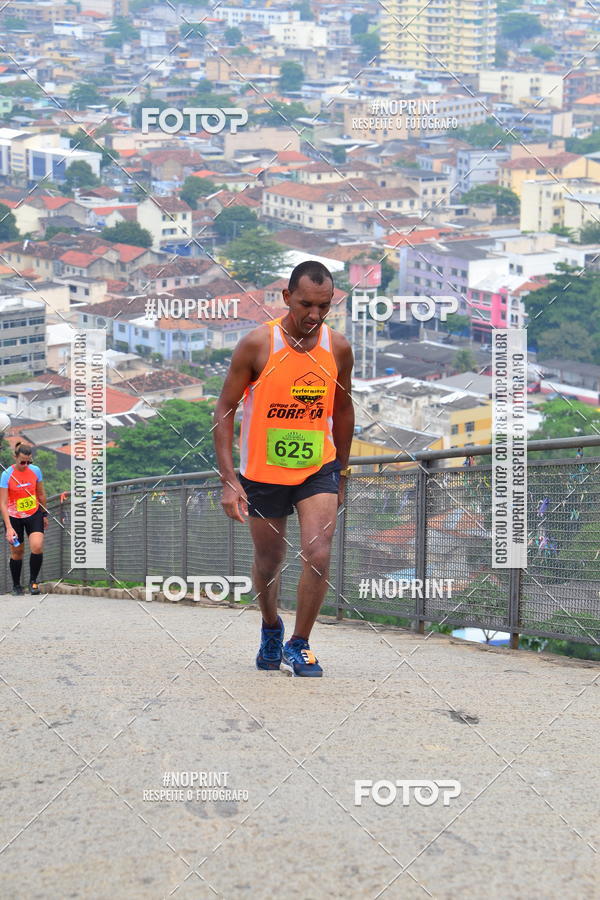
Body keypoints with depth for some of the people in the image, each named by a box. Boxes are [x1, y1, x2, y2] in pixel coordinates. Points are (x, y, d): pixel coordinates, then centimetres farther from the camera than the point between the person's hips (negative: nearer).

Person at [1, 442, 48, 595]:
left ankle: (33, 581, 1)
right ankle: (16, 585, 24)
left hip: (34, 514, 2)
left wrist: (44, 515, 17)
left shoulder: (35, 470, -6)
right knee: (17, 553, 5)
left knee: (37, 547, -17)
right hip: (14, 517, -2)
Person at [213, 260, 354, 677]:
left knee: (318, 555, -15)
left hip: (318, 469, 1)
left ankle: (299, 644, 2)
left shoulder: (338, 348, -4)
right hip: (262, 472, -1)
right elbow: (225, 409, -8)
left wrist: (341, 476, 16)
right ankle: (271, 627, 42)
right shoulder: (257, 344, -14)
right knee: (269, 562, 12)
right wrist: (228, 480, -14)